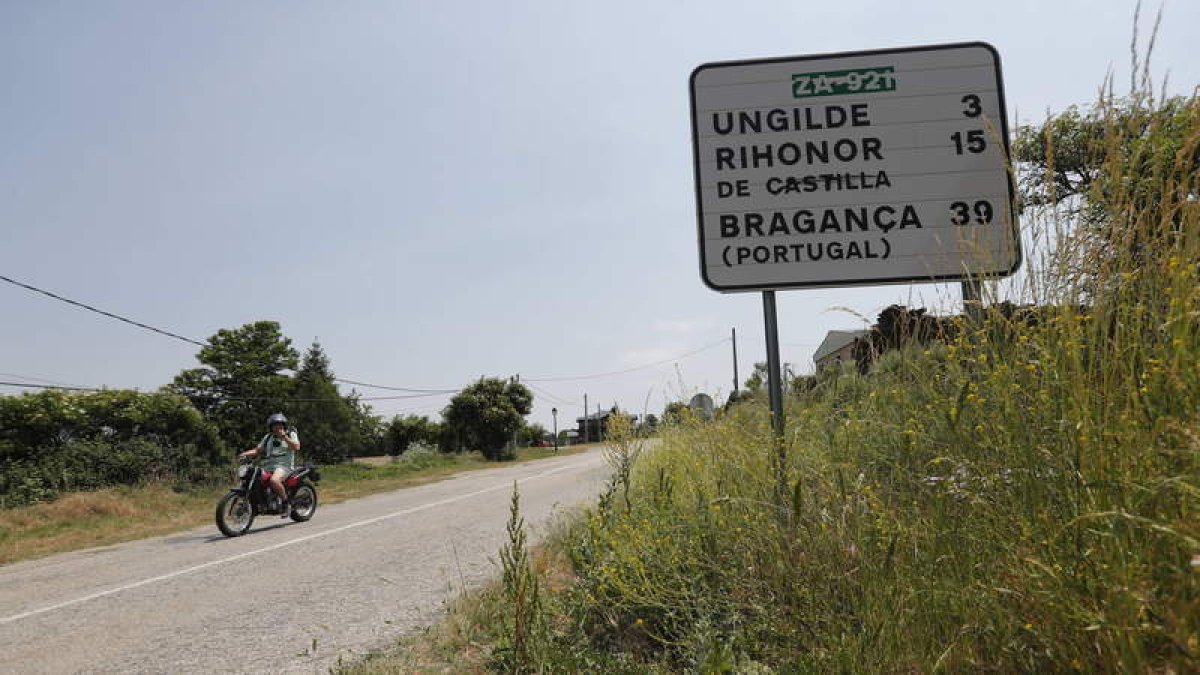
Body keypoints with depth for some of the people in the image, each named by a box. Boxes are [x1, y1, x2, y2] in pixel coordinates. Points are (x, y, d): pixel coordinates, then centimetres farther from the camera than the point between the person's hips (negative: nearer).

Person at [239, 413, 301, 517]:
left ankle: (286, 503, -19)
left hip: (284, 465, -6)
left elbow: (296, 447, -10)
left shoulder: (291, 434, 7)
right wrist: (245, 454, 1)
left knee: (274, 480, -35)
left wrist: (284, 437, -15)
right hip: (268, 466, 6)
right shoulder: (268, 437, 22)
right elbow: (257, 450, 19)